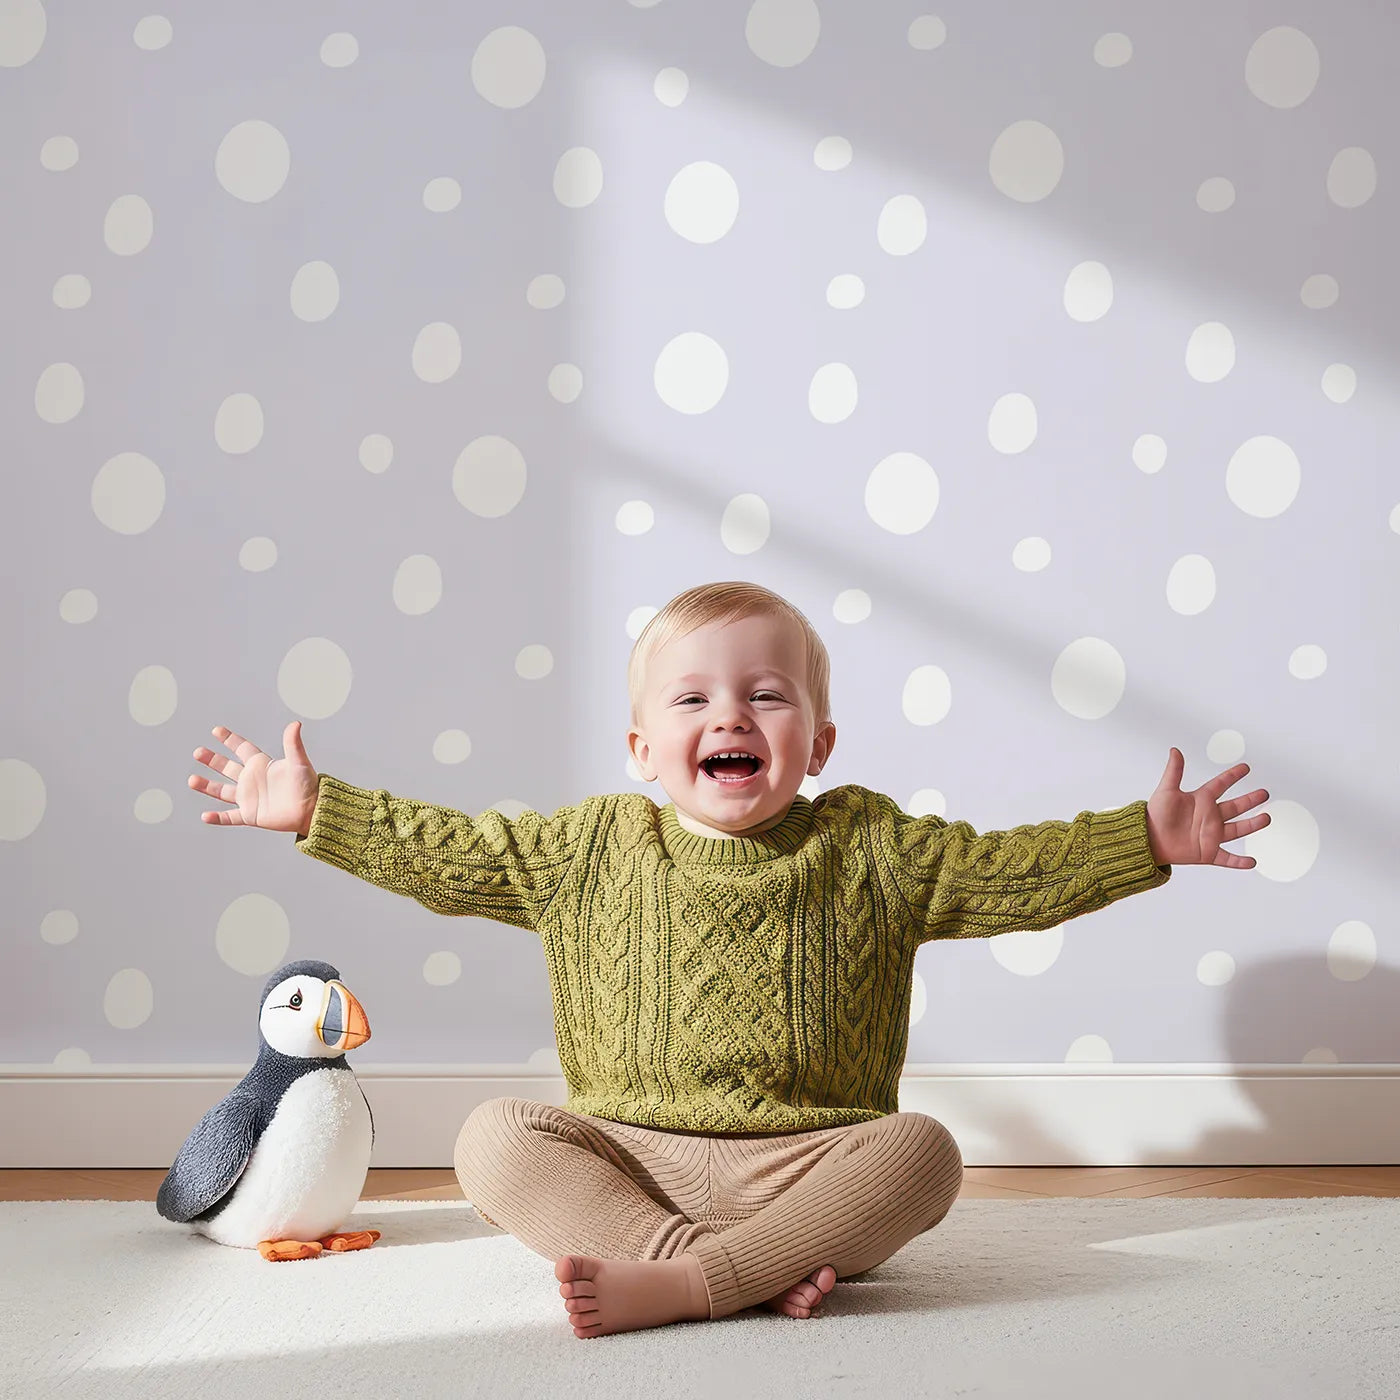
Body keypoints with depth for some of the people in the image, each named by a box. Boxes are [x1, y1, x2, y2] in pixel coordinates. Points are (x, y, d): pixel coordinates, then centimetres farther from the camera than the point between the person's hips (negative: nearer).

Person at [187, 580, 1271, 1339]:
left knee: (921, 1151, -29)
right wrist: (316, 808, 5)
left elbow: (1014, 870, 2)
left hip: (810, 1160, -1)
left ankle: (673, 1284, -36)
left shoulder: (870, 849, 3)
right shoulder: (594, 849, 6)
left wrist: (1147, 839, -8)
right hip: (627, 1154, 1)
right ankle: (747, 1272, -33)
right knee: (494, 1139, -22)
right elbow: (450, 853, 9)